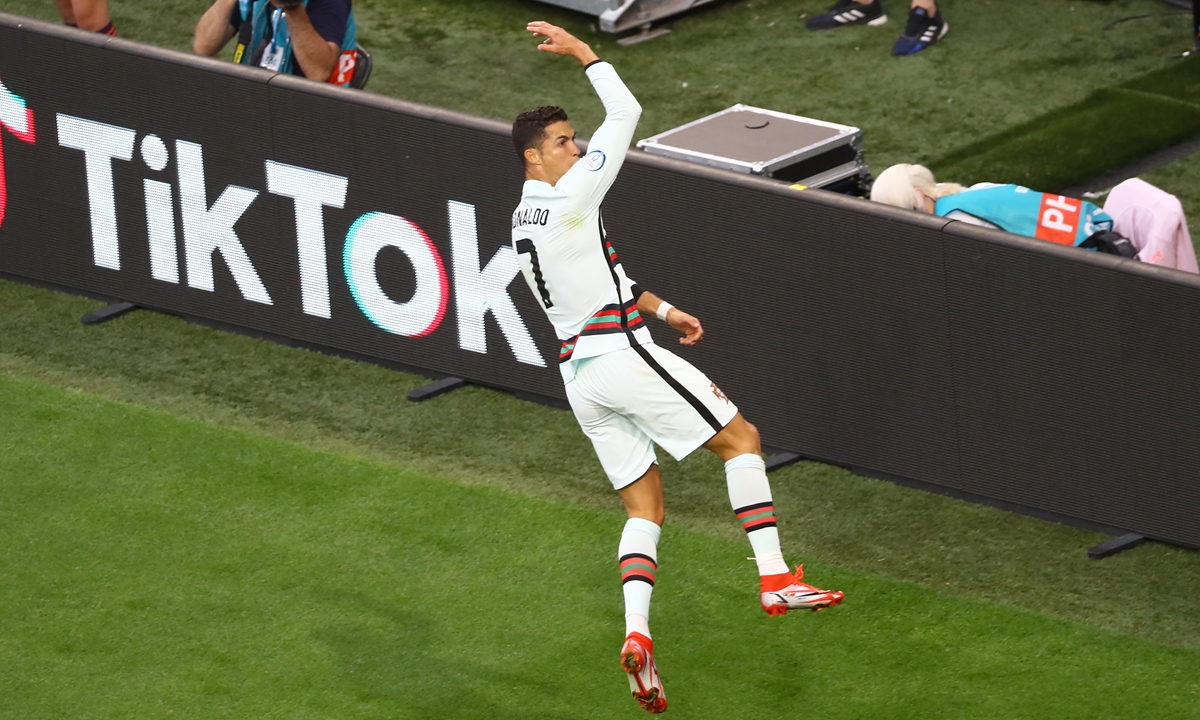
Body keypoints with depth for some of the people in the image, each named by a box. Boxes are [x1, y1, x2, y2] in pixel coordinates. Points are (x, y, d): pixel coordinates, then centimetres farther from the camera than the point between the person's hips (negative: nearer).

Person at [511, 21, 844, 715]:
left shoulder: (525, 219, 16)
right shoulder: (570, 198, -12)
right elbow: (627, 113, -9)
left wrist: (664, 309, 30)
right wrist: (583, 51, -1)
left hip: (579, 368, 9)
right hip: (622, 354, -9)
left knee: (645, 505, 9)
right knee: (741, 438, 2)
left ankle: (637, 632, -10)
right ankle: (777, 579, -6)